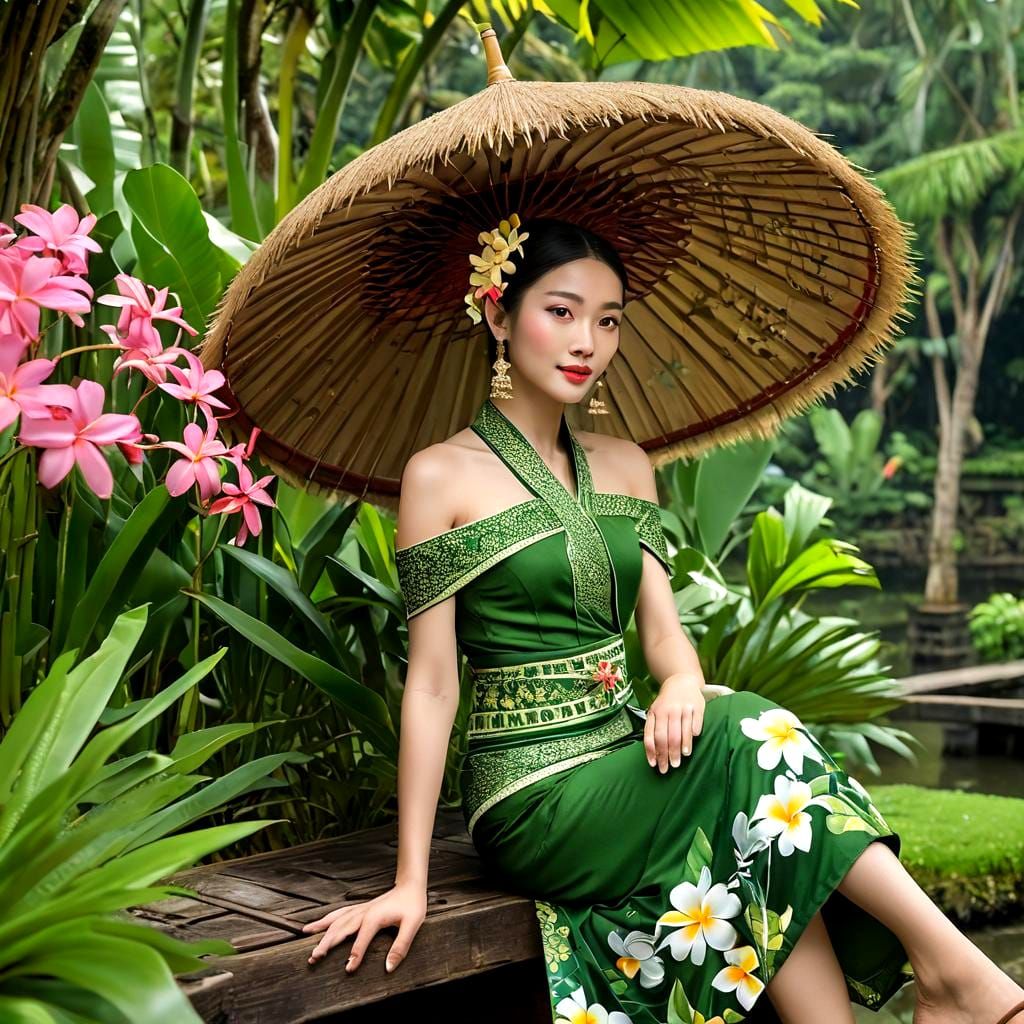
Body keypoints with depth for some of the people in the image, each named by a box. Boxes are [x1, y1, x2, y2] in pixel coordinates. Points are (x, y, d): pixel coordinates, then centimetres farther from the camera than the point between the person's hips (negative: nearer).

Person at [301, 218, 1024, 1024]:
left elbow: (662, 629, 8)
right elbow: (431, 684, -8)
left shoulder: (626, 467, 12)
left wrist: (683, 684, -17)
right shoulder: (443, 475, -6)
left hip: (624, 768, 5)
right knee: (748, 738, -25)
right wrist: (410, 881, -12)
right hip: (533, 799, -5)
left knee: (777, 874, -22)